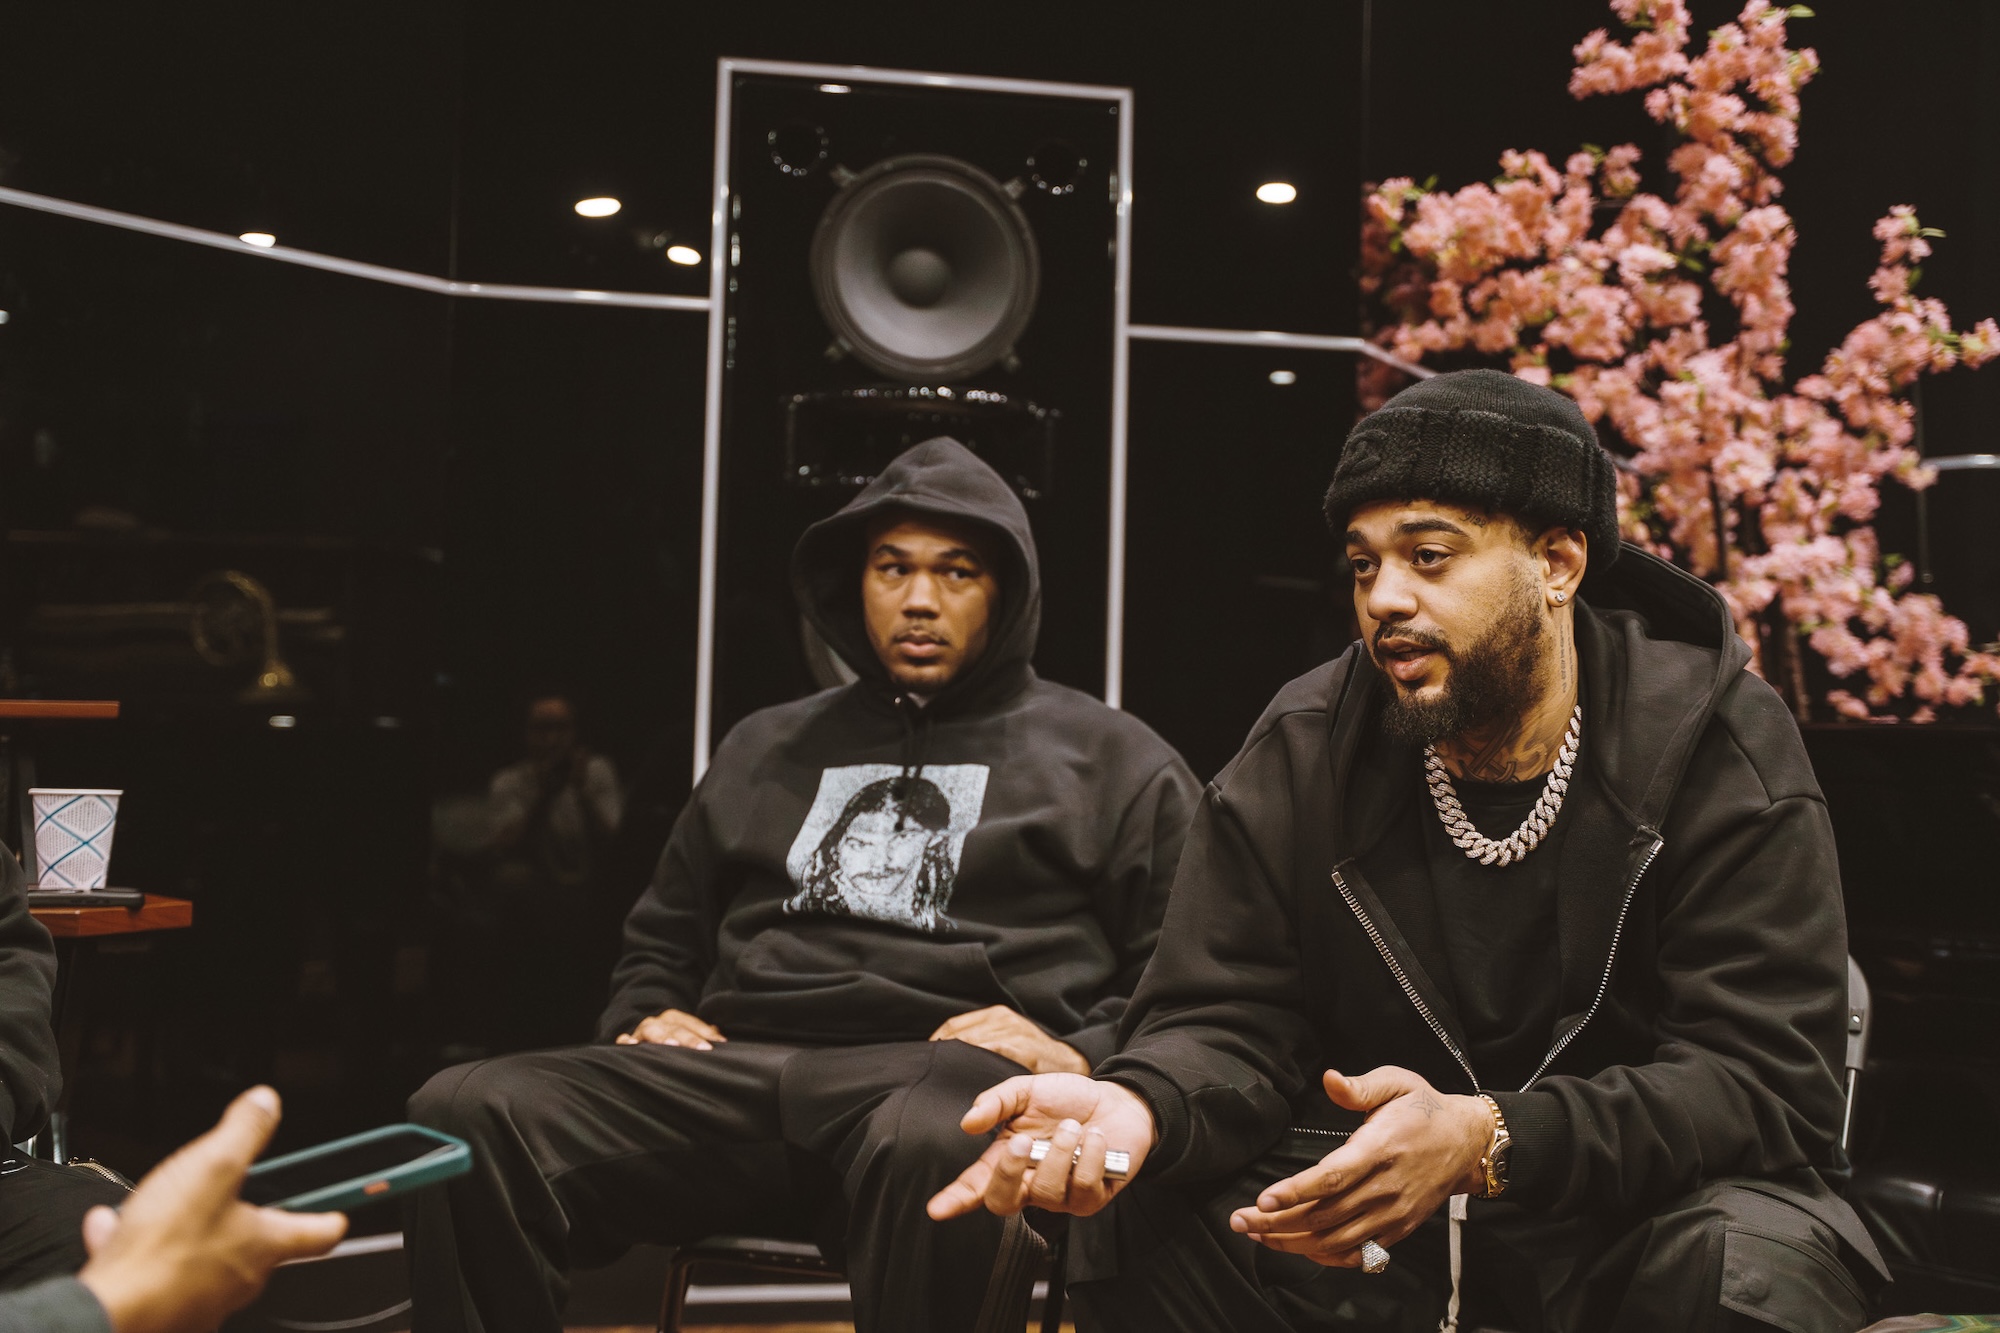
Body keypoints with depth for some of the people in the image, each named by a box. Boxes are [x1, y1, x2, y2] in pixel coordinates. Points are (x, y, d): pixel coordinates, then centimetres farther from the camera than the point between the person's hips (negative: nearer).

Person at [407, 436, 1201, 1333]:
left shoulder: (1112, 759, 16)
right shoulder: (767, 746, 29)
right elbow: (662, 937, 34)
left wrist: (1082, 1054, -10)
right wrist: (642, 1015, 13)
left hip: (949, 1065, -3)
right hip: (735, 1065, 4)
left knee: (933, 1147, -43)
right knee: (465, 1114, -23)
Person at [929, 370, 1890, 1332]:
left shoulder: (1724, 752, -13)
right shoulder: (1298, 755, -5)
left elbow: (1767, 1079, -19)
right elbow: (1225, 1025, -5)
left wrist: (1488, 1141, -36)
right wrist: (1138, 1106, -31)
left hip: (1641, 1198, -1)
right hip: (1366, 1200, 2)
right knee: (1141, 1228, -22)